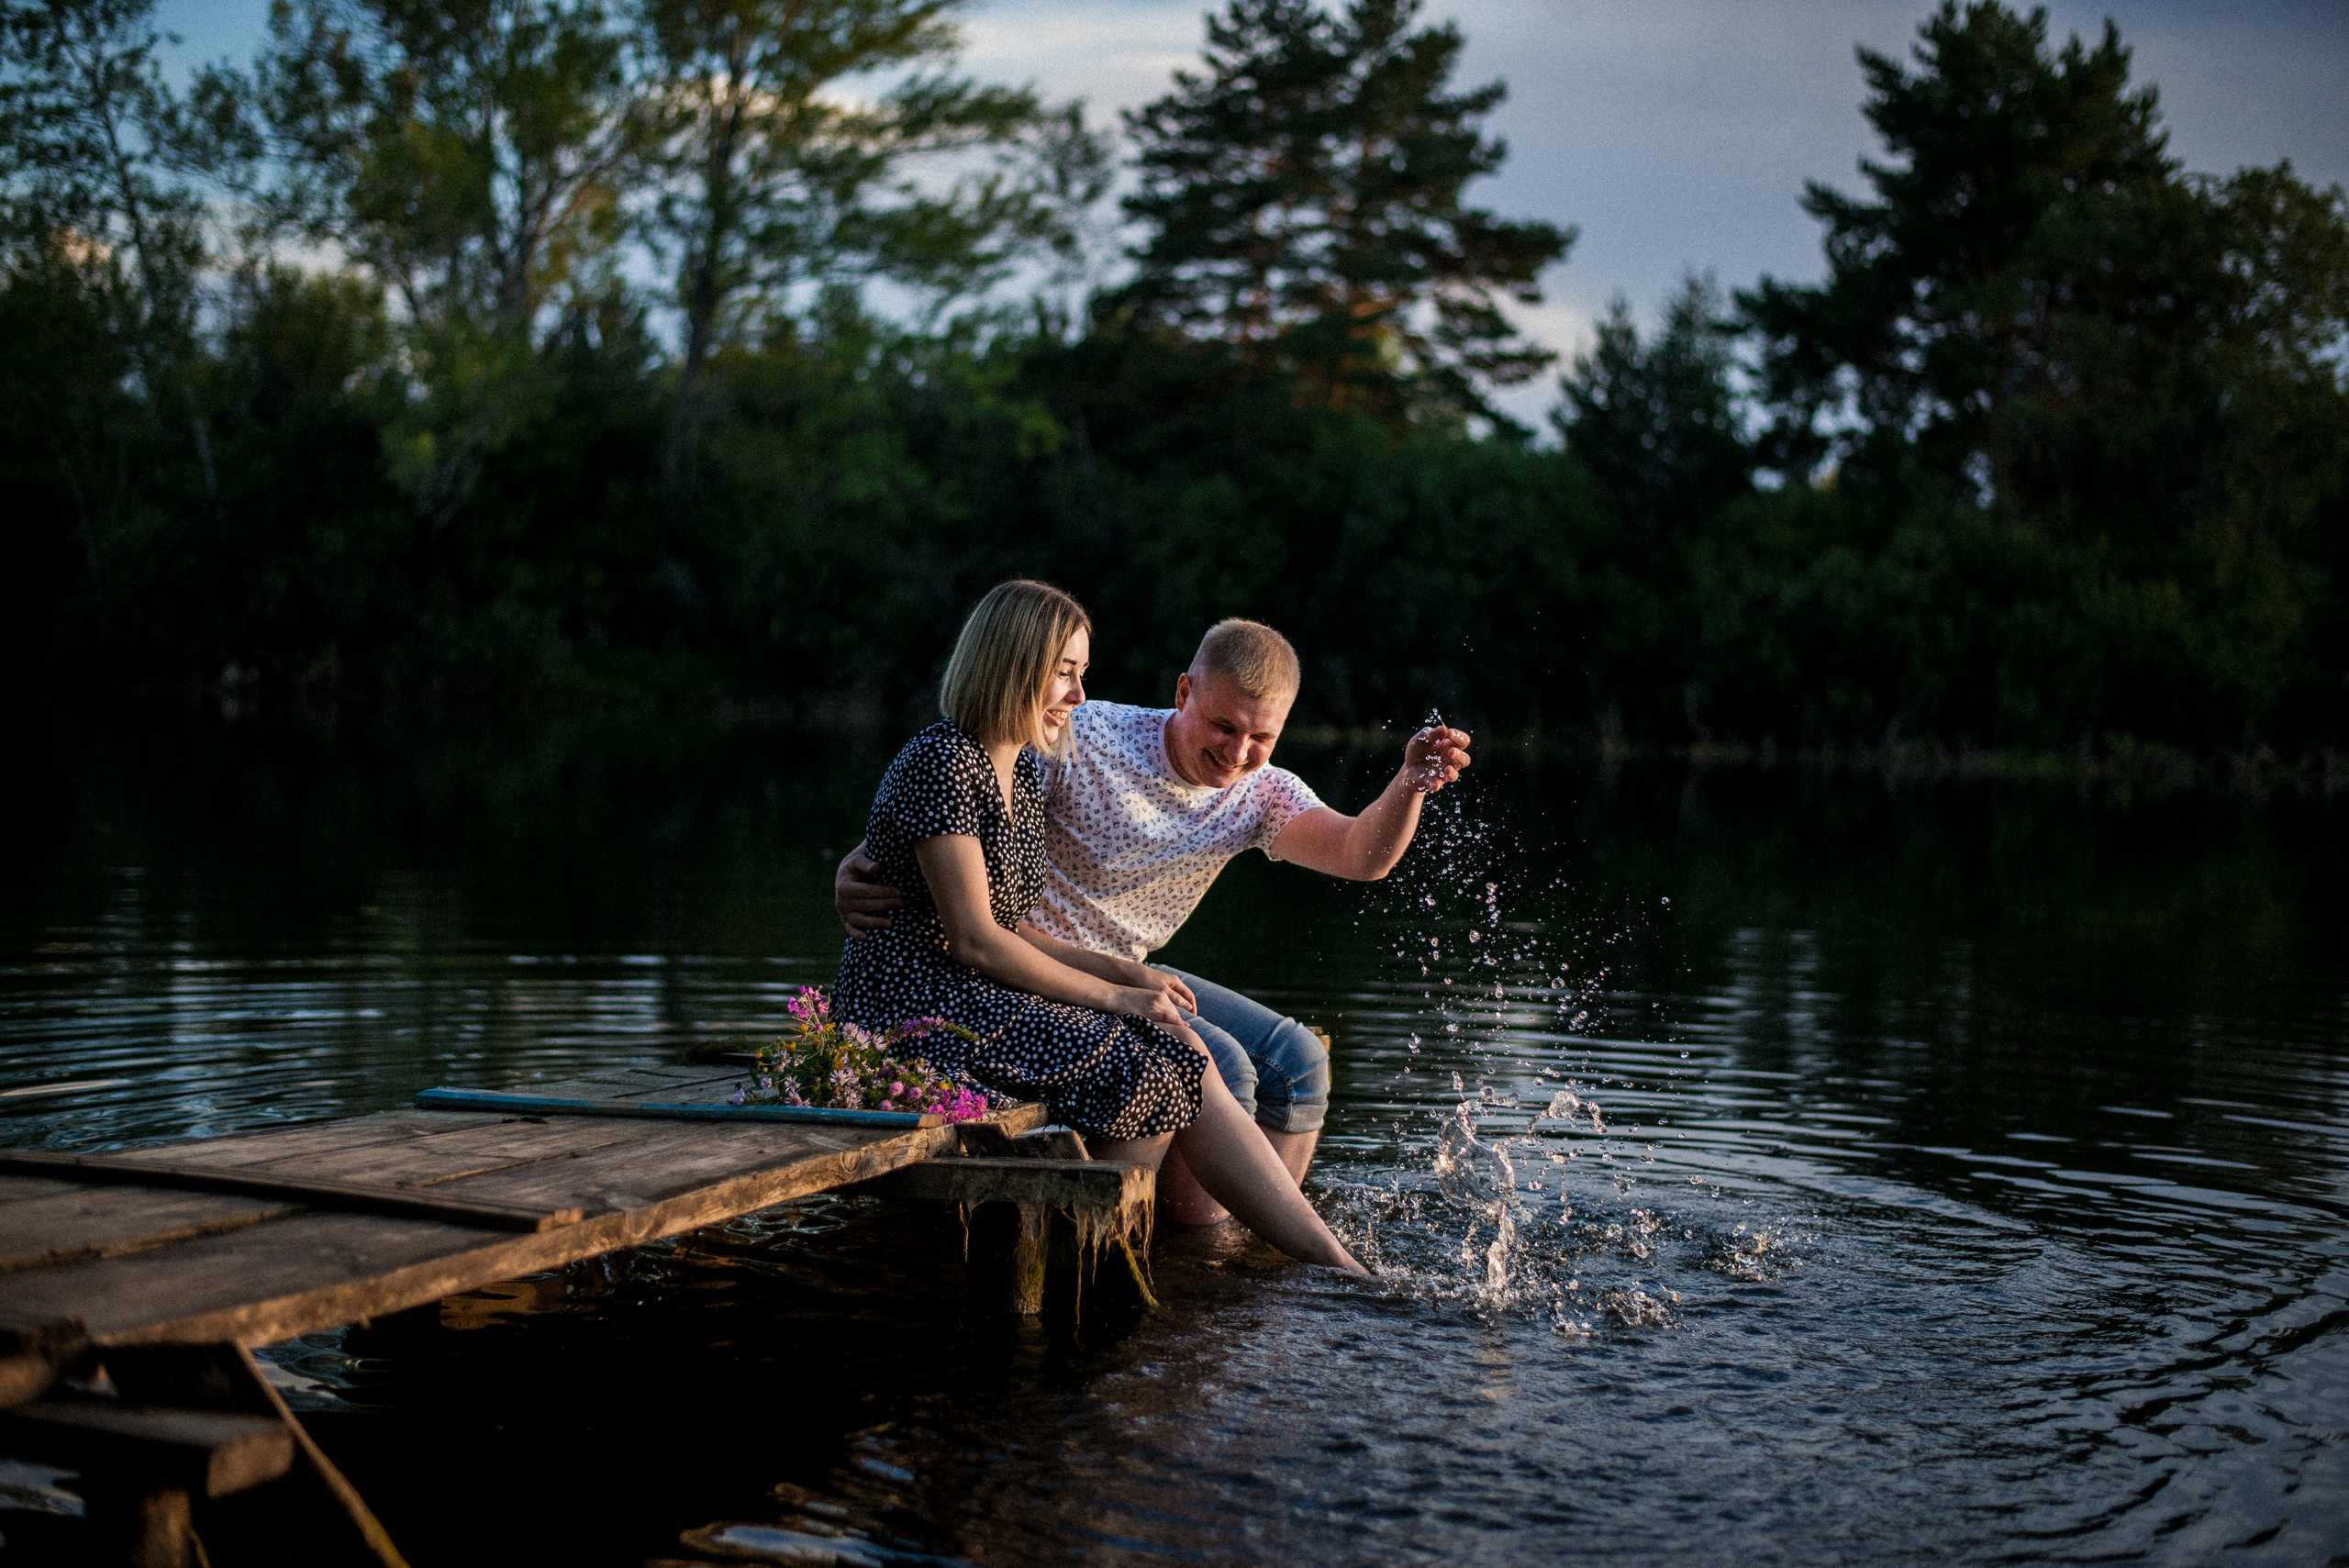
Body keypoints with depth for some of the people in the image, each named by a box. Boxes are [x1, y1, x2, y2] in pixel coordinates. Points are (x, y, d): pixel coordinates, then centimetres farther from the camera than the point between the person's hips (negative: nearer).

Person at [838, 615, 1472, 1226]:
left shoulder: (1259, 794, -1)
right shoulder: (1086, 739, -18)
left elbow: (1361, 856, -16)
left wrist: (1409, 786, -36)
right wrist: (860, 862, -31)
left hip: (1123, 973, 8)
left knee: (1296, 1059, -2)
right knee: (1217, 1065, -23)